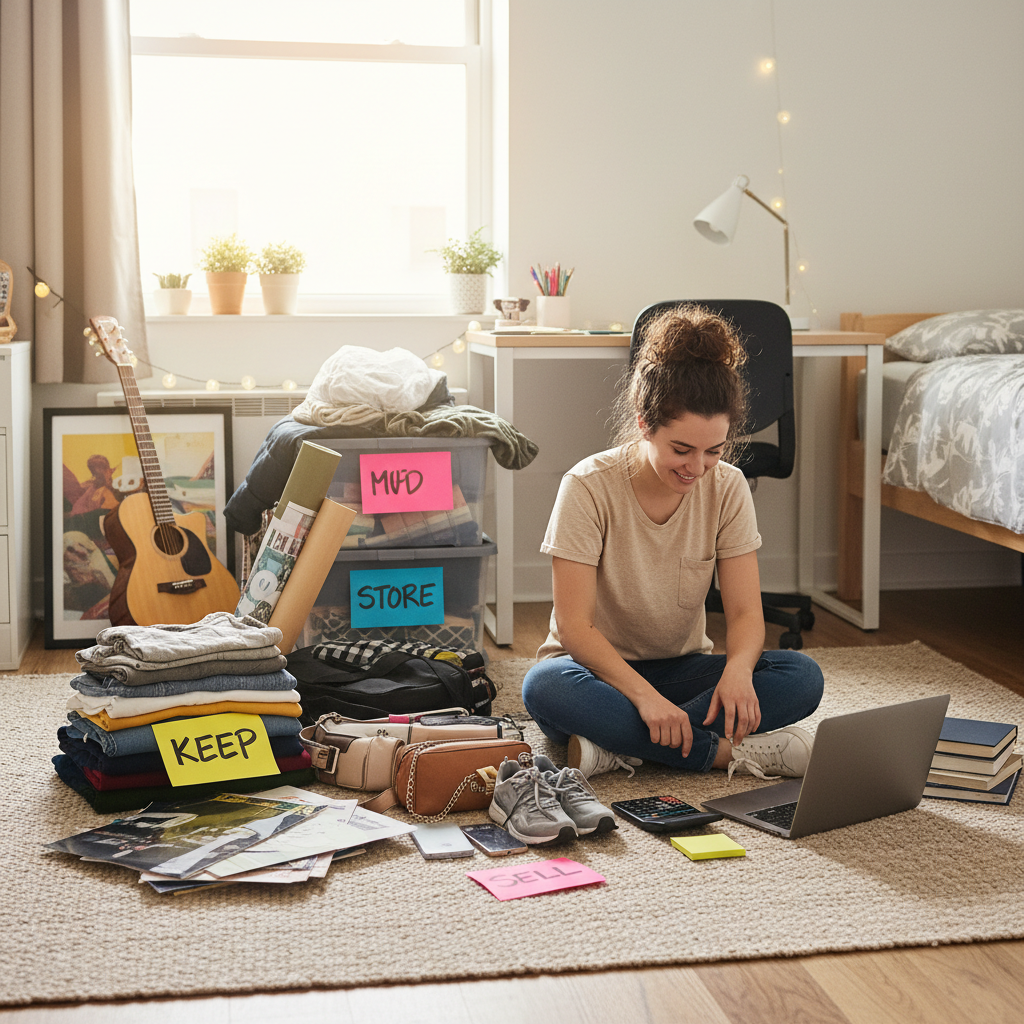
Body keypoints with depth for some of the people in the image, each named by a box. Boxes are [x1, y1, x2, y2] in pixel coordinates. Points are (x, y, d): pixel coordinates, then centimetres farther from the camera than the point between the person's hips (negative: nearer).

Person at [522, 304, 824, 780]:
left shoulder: (727, 488, -7)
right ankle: (729, 751, -31)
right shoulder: (588, 486, -17)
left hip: (682, 669, 3)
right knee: (545, 687, -38)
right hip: (601, 670, -3)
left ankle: (618, 746, -28)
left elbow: (745, 612, -9)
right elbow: (575, 626, -21)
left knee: (801, 676, -23)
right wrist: (644, 694, -36)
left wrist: (737, 670, -33)